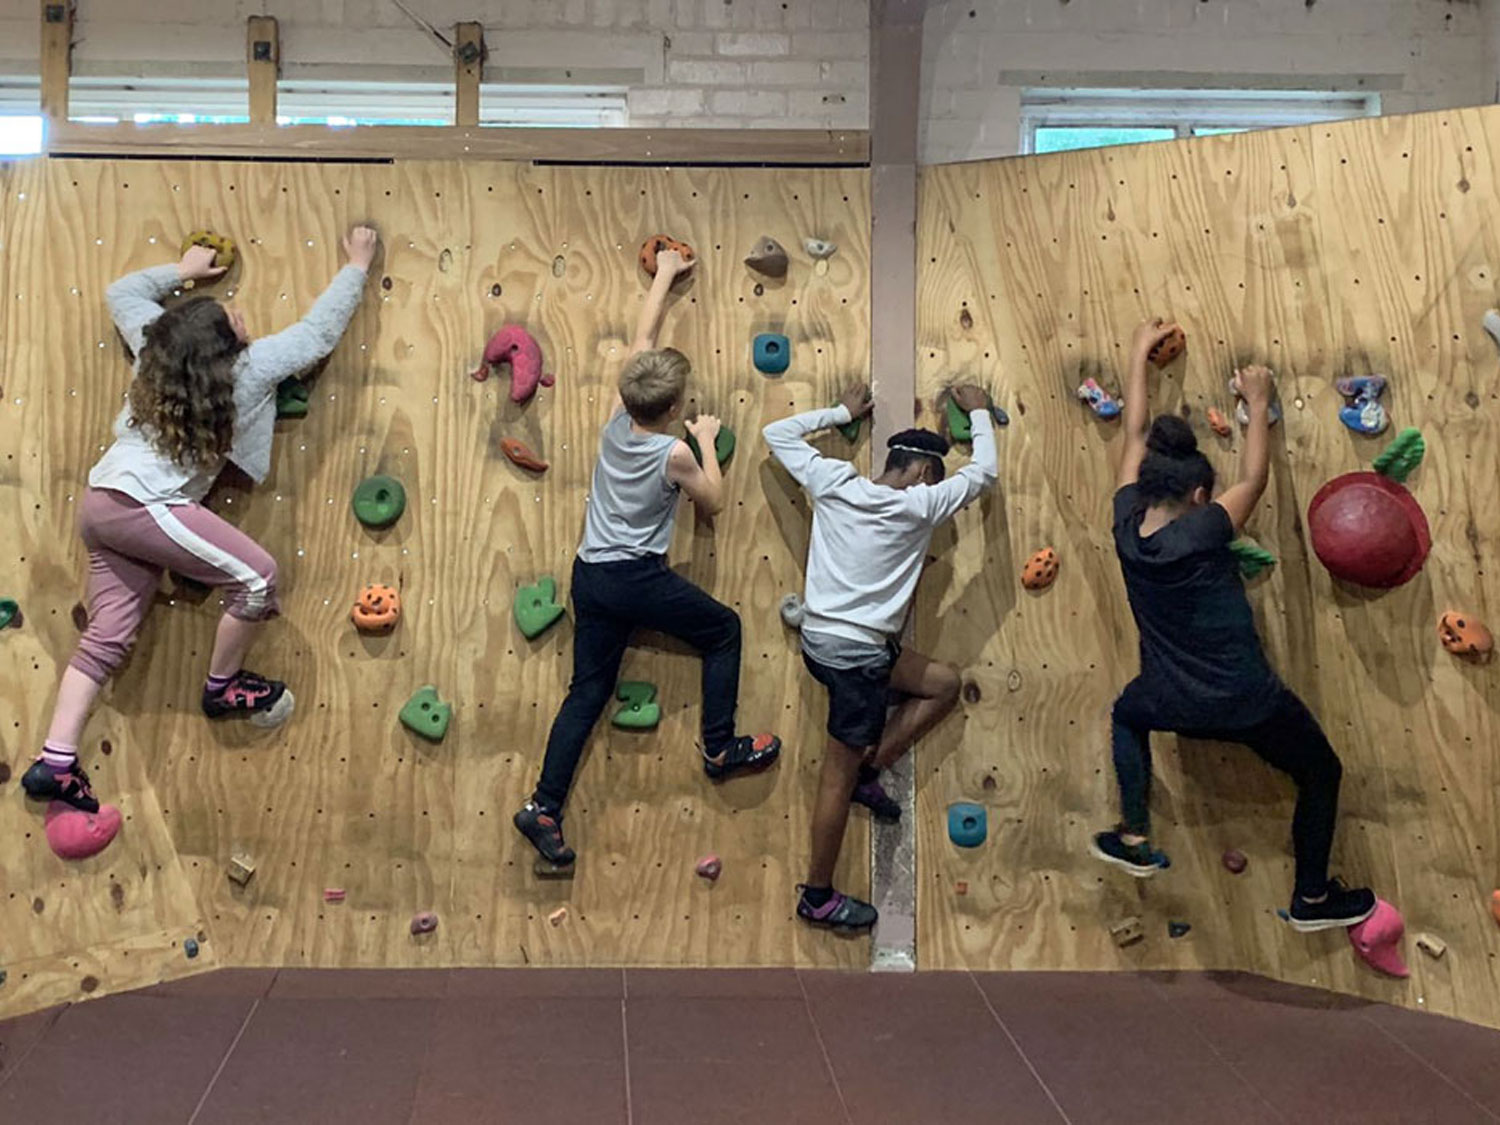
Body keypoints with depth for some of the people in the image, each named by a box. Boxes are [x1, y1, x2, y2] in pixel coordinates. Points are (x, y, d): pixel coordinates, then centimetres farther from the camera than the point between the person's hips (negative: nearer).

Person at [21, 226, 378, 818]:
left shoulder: (157, 348, 9)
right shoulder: (249, 369, -9)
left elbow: (122, 292, 27)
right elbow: (319, 332, -1)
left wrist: (181, 271, 32)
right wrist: (357, 266, 8)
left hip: (102, 502, 9)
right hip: (142, 505, -9)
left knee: (107, 635, 10)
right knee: (256, 576, -5)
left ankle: (54, 763, 10)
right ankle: (223, 686, 13)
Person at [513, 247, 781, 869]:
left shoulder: (616, 421, 0)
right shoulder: (674, 454, -15)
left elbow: (644, 340, 12)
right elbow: (713, 502, 4)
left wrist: (665, 275, 22)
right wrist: (707, 442, 13)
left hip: (590, 577, 6)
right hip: (639, 579, -6)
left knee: (588, 691, 10)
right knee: (724, 630, 16)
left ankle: (544, 808, 4)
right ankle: (720, 748, 18)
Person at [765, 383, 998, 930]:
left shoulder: (833, 482, 1)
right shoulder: (919, 505, -11)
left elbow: (779, 433, 14)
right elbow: (983, 471, 5)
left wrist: (842, 412, 23)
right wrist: (978, 412, 19)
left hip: (821, 638, 8)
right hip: (854, 652, -8)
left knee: (944, 684, 21)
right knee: (839, 775, 3)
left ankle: (869, 773, 19)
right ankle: (818, 897, 14)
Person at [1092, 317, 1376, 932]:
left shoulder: (1127, 525, -7)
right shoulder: (1202, 532, -20)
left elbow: (1135, 435, 3)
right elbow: (1253, 479, -4)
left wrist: (1139, 352, 14)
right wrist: (1258, 405, 6)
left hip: (1174, 702, 4)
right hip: (1247, 702, -4)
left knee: (1127, 716, 37)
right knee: (1322, 773, 21)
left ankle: (1134, 842, 32)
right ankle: (1312, 898, 34)